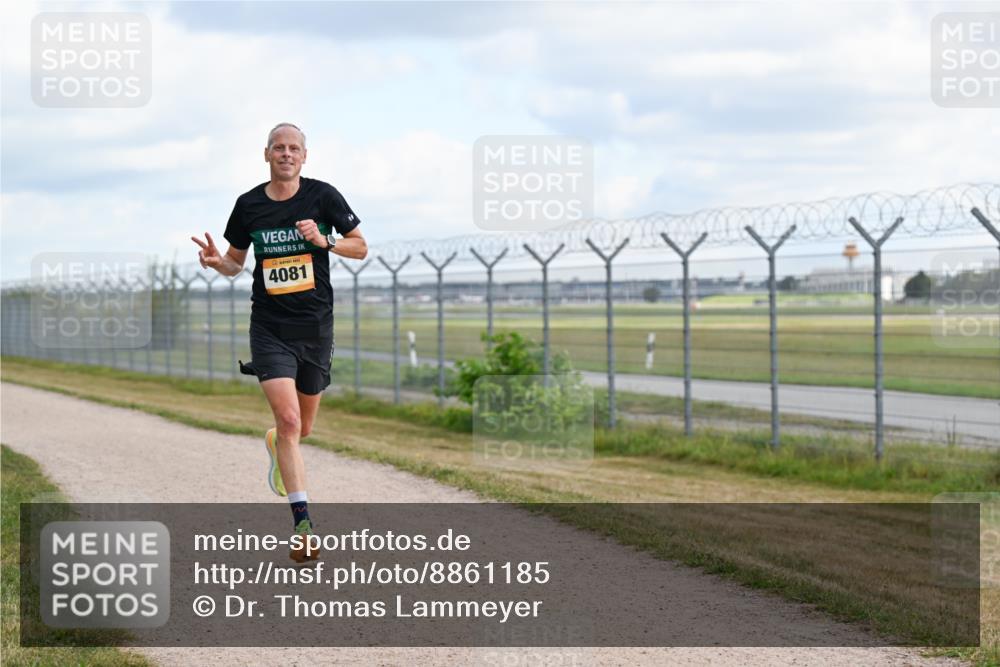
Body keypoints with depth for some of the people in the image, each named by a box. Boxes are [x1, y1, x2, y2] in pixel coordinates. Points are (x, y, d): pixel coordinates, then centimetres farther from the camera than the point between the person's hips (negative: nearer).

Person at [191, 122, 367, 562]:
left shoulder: (323, 196, -3)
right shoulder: (248, 205, 1)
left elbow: (360, 247, 4)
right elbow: (235, 263, 13)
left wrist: (324, 241, -15)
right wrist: (216, 261, -10)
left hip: (316, 327, 1)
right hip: (270, 328, -1)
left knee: (302, 428, 13)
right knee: (288, 419, -17)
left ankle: (275, 444, 52)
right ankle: (304, 525, -16)